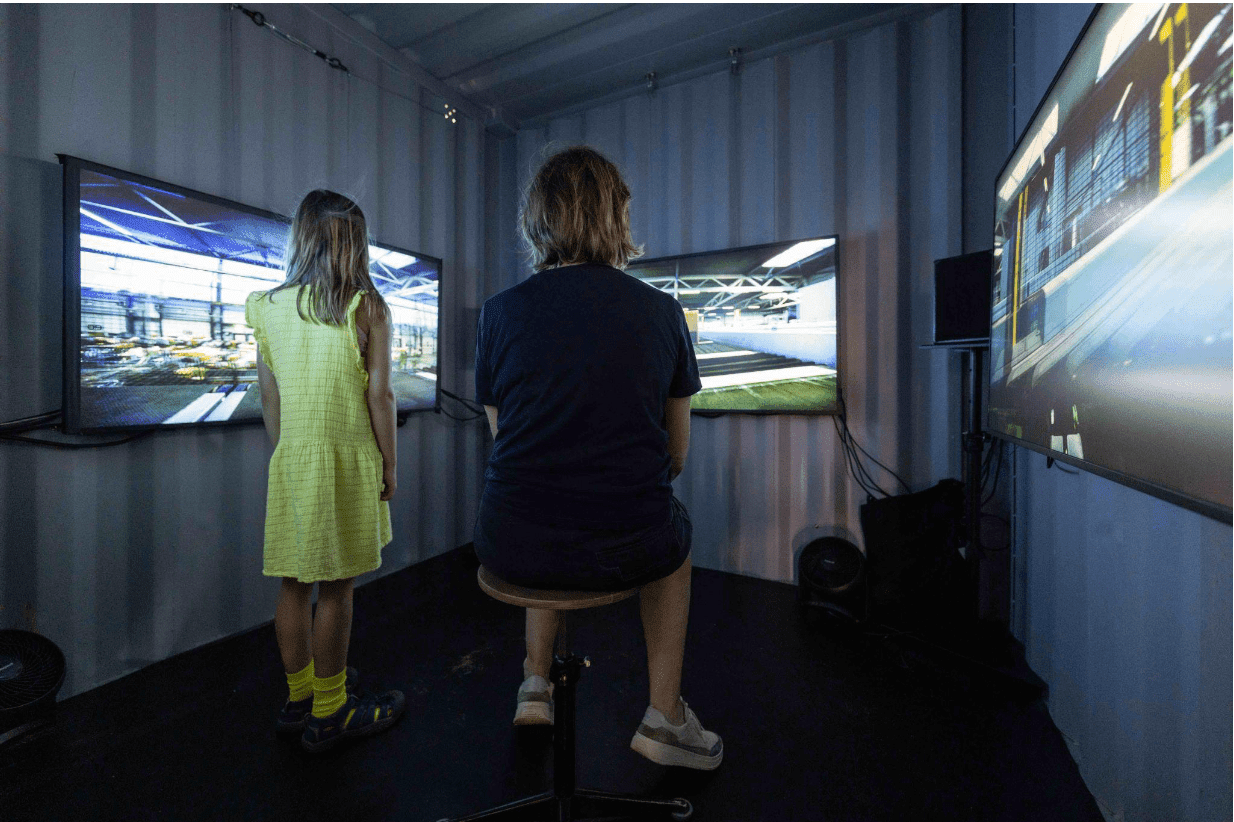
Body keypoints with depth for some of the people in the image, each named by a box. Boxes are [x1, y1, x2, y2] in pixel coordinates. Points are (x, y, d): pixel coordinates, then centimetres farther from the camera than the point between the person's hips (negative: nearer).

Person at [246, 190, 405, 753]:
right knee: (336, 587, 4)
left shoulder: (268, 306, 7)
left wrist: (286, 454, 19)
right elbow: (379, 394, -10)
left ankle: (300, 696, 32)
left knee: (294, 583, 14)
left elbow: (269, 394, 10)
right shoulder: (367, 307, -7)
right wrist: (389, 464, -2)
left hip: (290, 460, 5)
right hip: (346, 458, -5)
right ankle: (328, 713, 20)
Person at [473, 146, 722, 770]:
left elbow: (504, 439, 8)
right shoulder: (661, 311, -2)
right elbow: (676, 454, 5)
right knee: (674, 533, 33)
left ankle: (535, 684, 41)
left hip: (512, 550, 2)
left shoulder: (500, 311, -1)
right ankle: (665, 714, 34)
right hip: (625, 549, -1)